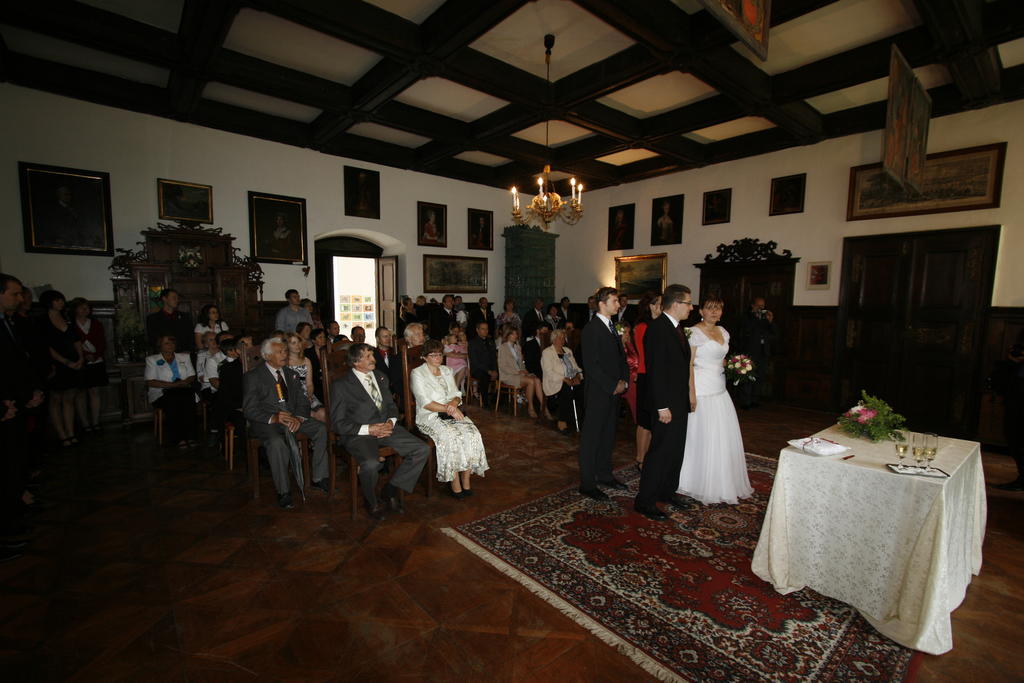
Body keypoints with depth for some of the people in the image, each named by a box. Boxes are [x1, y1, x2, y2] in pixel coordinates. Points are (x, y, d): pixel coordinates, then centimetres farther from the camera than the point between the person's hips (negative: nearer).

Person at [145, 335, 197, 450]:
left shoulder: (184, 357, 21)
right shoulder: (152, 359, 12)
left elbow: (192, 376, 16)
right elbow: (150, 382, 0)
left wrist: (184, 382, -8)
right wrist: (173, 385, -12)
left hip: (184, 392, 2)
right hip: (162, 395, -2)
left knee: (188, 398, -34)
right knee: (173, 400, -36)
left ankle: (190, 436, -35)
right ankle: (178, 438, -31)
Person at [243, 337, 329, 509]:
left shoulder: (291, 374, 15)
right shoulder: (252, 377, -1)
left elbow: (303, 401, 10)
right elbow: (249, 409, -8)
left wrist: (299, 417, -12)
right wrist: (273, 418, -25)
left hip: (293, 418, 5)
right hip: (265, 423, -5)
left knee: (321, 428, -19)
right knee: (277, 442, -36)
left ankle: (318, 478, -10)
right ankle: (283, 492, -22)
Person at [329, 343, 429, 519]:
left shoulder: (380, 377, 14)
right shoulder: (341, 386, -5)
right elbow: (338, 423, -7)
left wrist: (391, 421, -3)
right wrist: (368, 429, -18)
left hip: (385, 426, 6)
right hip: (359, 434, -6)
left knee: (422, 450, -12)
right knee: (370, 463, -35)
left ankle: (391, 490, 5)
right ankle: (371, 502, -1)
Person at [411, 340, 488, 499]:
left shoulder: (447, 371, 19)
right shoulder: (417, 374, 1)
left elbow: (457, 395, 15)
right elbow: (426, 403, -9)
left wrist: (453, 403, -9)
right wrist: (447, 408, -18)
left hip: (452, 413, 5)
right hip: (430, 416, -5)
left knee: (472, 434, -23)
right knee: (452, 437, -32)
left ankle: (466, 481, -17)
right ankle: (455, 485, -21)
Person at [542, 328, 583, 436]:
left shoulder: (568, 350, 23)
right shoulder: (547, 352, 3)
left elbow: (576, 367, 18)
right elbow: (549, 372, -9)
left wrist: (577, 376, -4)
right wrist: (564, 379, -19)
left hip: (572, 381, 6)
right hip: (556, 383, -5)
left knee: (584, 389, -24)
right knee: (568, 390, -35)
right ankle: (562, 422, -23)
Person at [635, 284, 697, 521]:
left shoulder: (677, 327, 11)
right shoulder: (657, 328, -19)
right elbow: (656, 370, -22)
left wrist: (690, 394, 15)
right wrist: (662, 407, -23)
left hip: (680, 402, 10)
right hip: (667, 404, -10)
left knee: (676, 450, 19)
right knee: (660, 452, -2)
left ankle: (668, 492, 35)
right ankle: (644, 501, 12)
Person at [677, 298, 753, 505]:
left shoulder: (723, 332, 13)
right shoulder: (695, 332, -11)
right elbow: (688, 364, -14)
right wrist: (692, 393, -19)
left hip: (720, 390, 8)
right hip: (701, 389, -8)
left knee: (725, 436, 12)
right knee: (704, 437, -1)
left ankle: (724, 483, 29)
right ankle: (702, 485, 16)